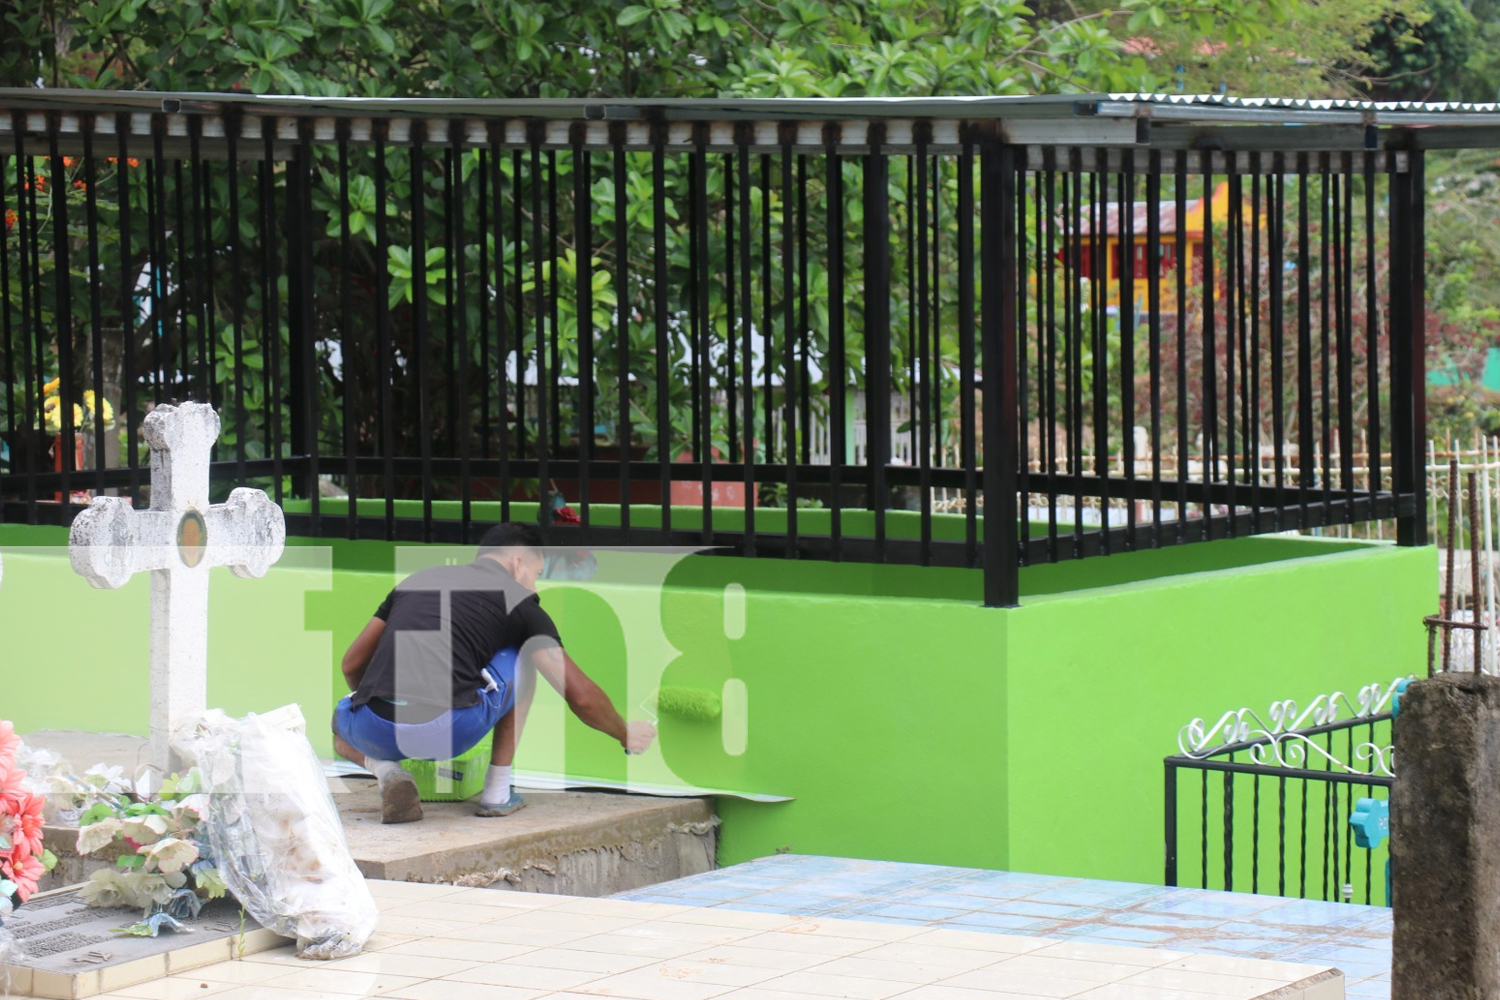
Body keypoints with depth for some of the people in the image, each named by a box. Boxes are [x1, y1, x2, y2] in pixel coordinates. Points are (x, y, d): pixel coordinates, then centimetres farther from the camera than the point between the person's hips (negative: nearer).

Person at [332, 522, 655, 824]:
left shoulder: (416, 579, 27)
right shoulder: (519, 599, 15)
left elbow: (352, 665, 32)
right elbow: (581, 696, 11)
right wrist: (627, 735, 30)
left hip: (374, 732, 3)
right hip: (450, 731, -3)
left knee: (342, 719, 42)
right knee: (523, 660, 26)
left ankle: (385, 771, 8)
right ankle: (497, 792, 23)